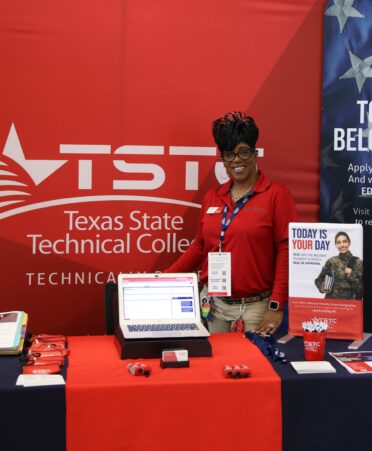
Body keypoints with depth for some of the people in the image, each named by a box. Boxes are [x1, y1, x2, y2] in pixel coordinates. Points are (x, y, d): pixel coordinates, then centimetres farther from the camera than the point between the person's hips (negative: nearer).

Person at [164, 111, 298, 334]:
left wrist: (277, 306, -14)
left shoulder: (277, 195, -6)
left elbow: (286, 252, -10)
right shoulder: (212, 197, 10)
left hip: (255, 307, -4)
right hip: (212, 304, 4)